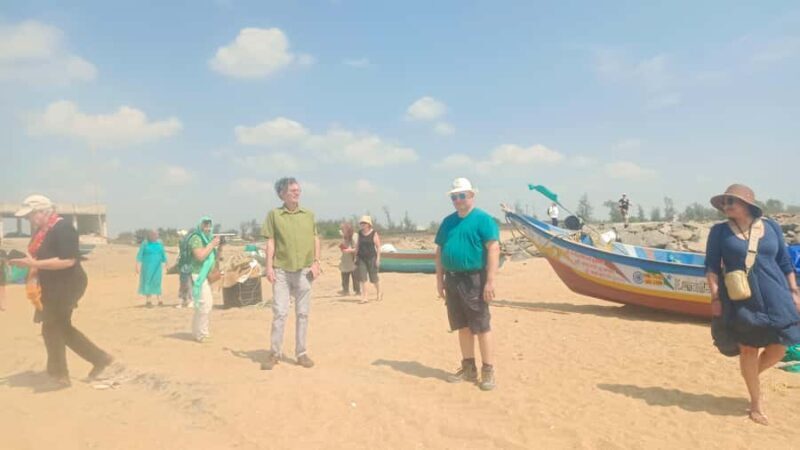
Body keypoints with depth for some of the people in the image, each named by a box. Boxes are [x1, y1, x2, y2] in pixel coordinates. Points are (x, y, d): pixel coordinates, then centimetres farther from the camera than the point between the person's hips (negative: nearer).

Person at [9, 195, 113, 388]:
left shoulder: (62, 228, -18)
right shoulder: (42, 230, 12)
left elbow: (68, 260, -26)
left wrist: (34, 264, -25)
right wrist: (33, 270, 5)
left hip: (67, 285, -10)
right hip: (54, 287, 10)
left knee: (51, 328, -3)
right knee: (62, 328, 14)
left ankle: (59, 374, 10)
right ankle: (100, 358, 21)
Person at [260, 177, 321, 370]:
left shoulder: (309, 215, 10)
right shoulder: (274, 214, 4)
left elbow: (315, 239, 12)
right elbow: (270, 242, 2)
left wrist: (316, 262, 1)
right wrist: (269, 267, -5)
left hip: (304, 270, 2)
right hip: (281, 270, -2)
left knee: (302, 313, 7)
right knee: (279, 312, -1)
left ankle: (301, 353, 17)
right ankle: (274, 353, 11)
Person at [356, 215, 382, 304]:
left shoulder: (374, 233, -7)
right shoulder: (360, 233, 6)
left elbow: (378, 247, -7)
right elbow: (358, 246, 13)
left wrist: (378, 258, -12)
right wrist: (356, 257, 9)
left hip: (371, 258, -4)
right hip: (361, 258, 4)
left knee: (374, 277, 5)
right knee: (362, 277, -5)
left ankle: (379, 292, 30)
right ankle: (364, 297, -2)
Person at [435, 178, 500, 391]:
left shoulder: (483, 219, -7)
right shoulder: (448, 221, 13)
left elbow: (493, 249, -14)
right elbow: (439, 251, 17)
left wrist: (490, 281, -20)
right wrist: (439, 279, 12)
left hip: (474, 280, -6)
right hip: (452, 279, 7)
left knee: (482, 327, 0)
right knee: (463, 326, 14)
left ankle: (488, 371, 9)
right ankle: (468, 368, 25)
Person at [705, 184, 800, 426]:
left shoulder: (771, 227, 5)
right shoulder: (720, 231, -2)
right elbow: (712, 266, -2)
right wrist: (715, 297, -8)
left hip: (775, 296, 3)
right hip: (741, 300, -2)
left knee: (778, 349, 4)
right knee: (749, 349, 4)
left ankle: (752, 375, 36)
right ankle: (756, 403, 21)